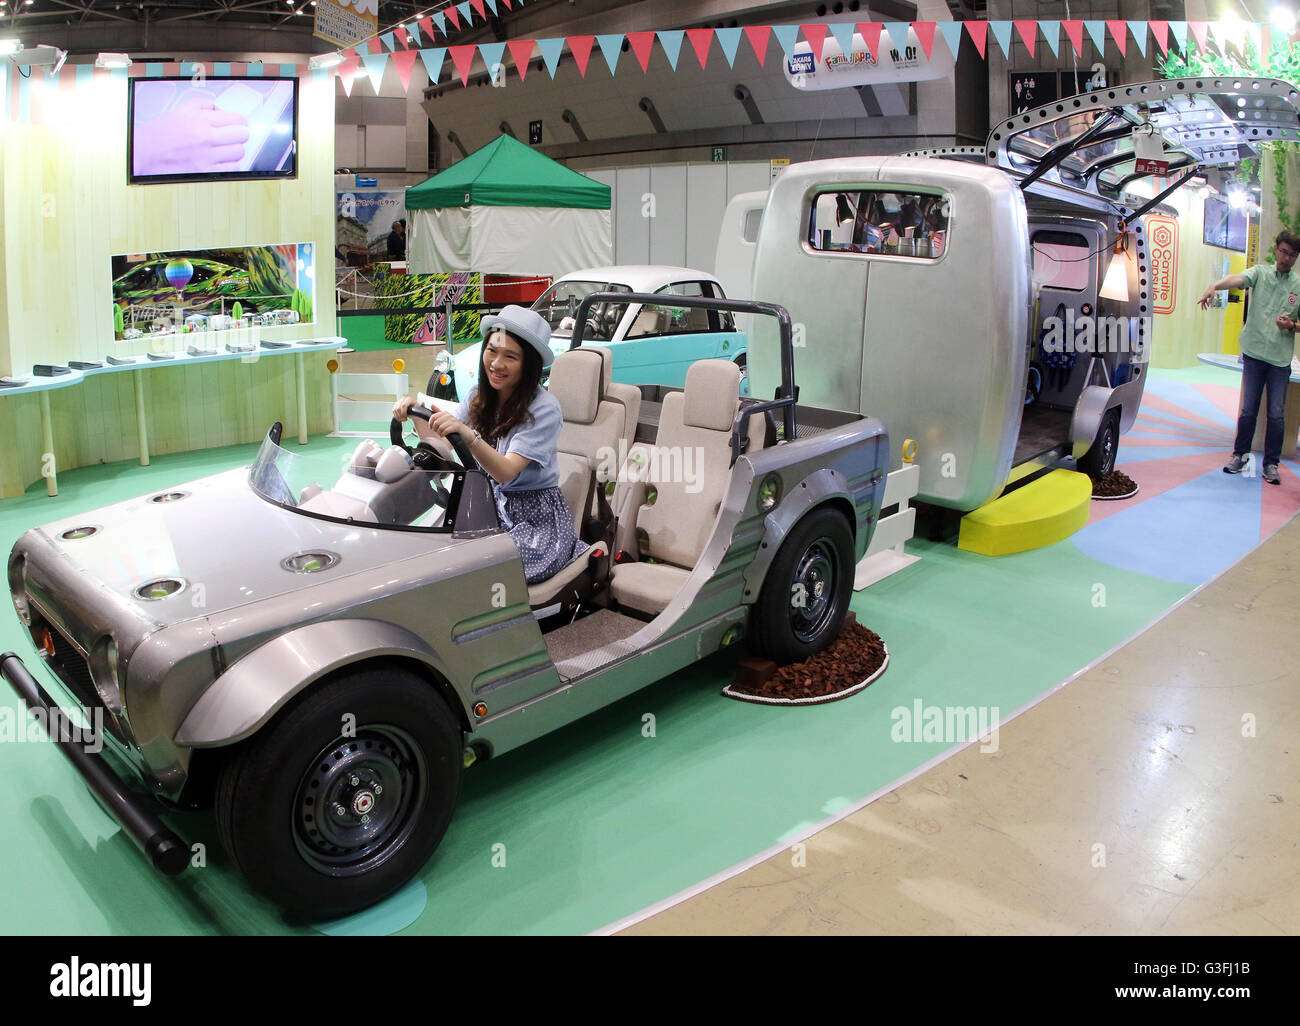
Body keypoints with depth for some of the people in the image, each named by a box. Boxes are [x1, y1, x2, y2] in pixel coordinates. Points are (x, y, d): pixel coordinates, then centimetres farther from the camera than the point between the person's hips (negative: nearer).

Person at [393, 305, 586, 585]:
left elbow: (506, 471, -27)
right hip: (490, 508, 6)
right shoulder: (480, 397, 6)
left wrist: (467, 434, -41)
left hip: (537, 520, -6)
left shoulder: (544, 409, -16)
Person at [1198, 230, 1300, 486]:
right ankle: (1239, 455, 18)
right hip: (1254, 352, -1)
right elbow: (1238, 279, -18)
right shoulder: (1260, 272, 4)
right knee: (1248, 410, 3)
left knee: (1276, 414, 0)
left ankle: (1271, 464, 10)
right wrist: (1215, 286, -38)